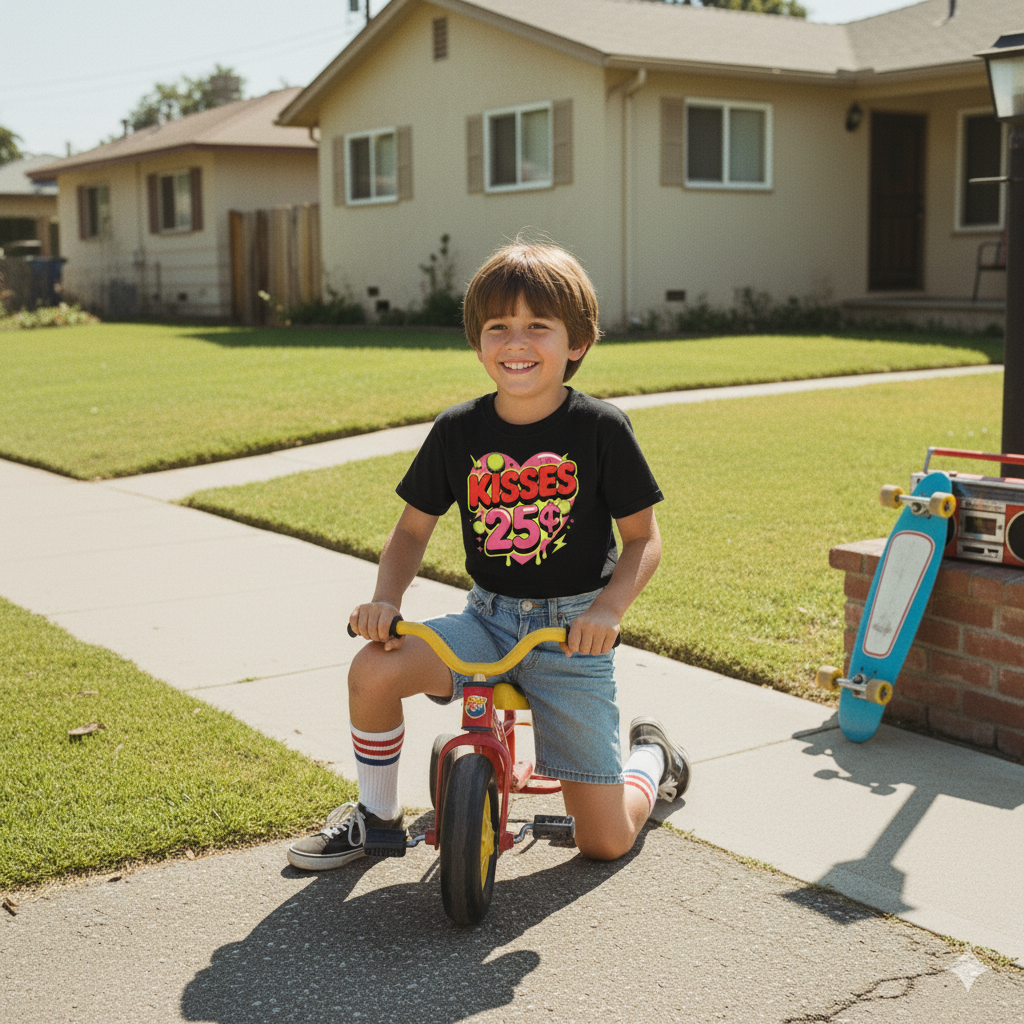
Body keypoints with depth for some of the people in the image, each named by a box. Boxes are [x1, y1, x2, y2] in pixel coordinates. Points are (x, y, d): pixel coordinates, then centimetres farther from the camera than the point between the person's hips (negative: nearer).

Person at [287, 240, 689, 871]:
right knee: (374, 669, -26)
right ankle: (378, 813, 2)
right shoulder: (458, 430, -2)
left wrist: (608, 609, -22)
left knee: (606, 841, -5)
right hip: (489, 619, 3)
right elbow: (413, 529, 8)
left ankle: (651, 755, 32)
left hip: (571, 631, -3)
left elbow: (644, 539, -4)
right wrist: (386, 598, -11)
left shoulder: (602, 429, -10)